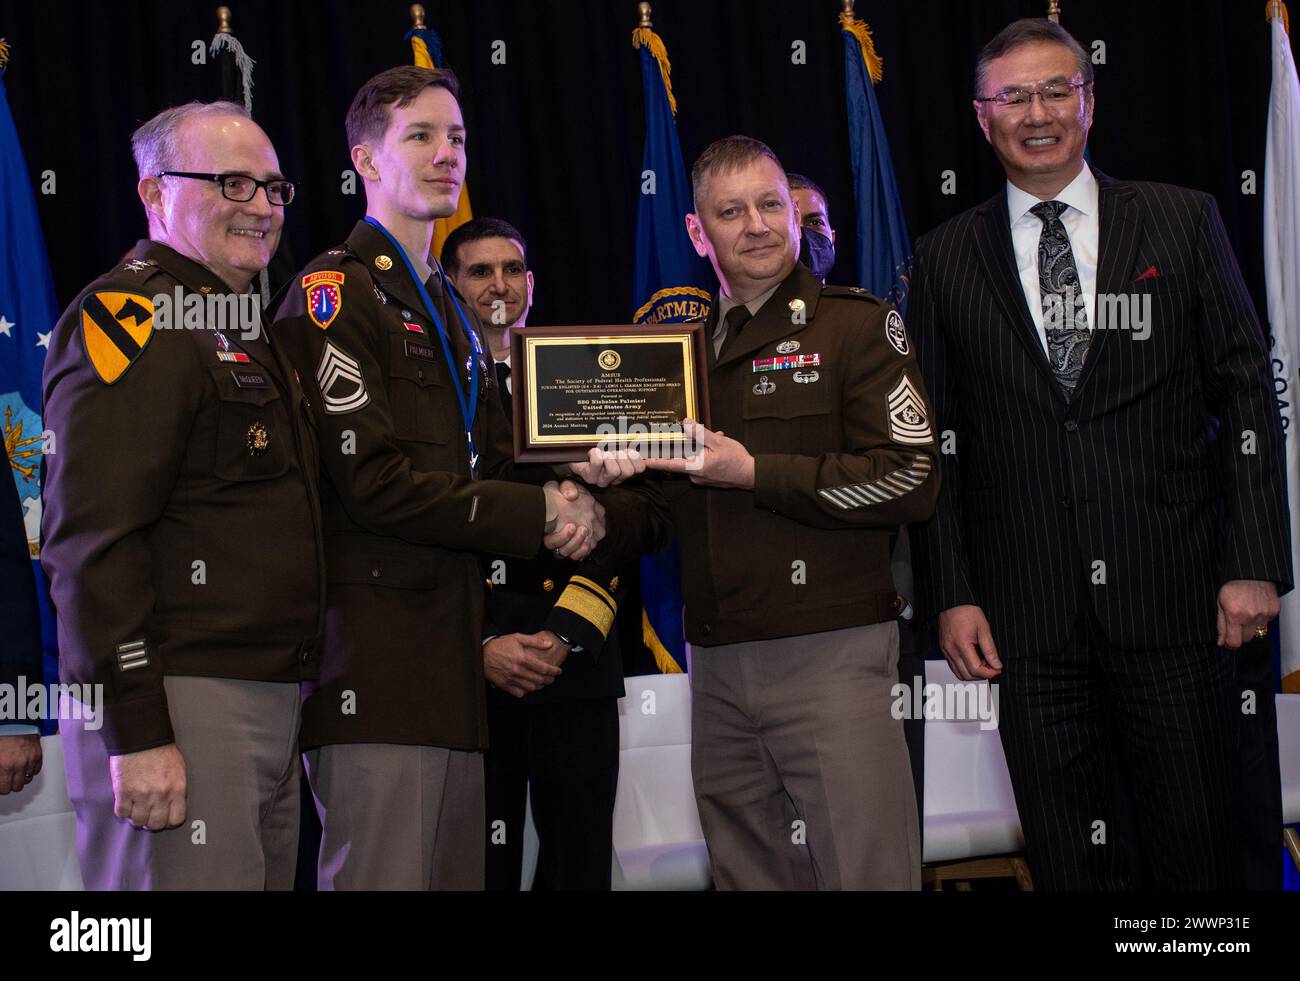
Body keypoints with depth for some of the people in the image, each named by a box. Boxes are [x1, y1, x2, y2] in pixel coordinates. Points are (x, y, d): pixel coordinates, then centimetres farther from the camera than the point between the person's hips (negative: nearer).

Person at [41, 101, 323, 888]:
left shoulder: (247, 331, 20)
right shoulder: (129, 317, -9)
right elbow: (91, 541, -17)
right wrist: (136, 732, -22)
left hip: (271, 700, 9)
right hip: (180, 709, -9)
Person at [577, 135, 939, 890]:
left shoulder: (857, 324, 0)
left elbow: (911, 479, -11)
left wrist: (756, 473, -14)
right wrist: (612, 481, 1)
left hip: (830, 651, -5)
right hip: (717, 664, 6)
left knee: (866, 869, -8)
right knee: (747, 871, 9)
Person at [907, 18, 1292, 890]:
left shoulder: (1183, 221, 5)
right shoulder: (947, 258, 7)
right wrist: (950, 594, 1)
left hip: (1175, 594, 0)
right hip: (1029, 613, 1)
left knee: (1193, 849, 5)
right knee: (1072, 858, 6)